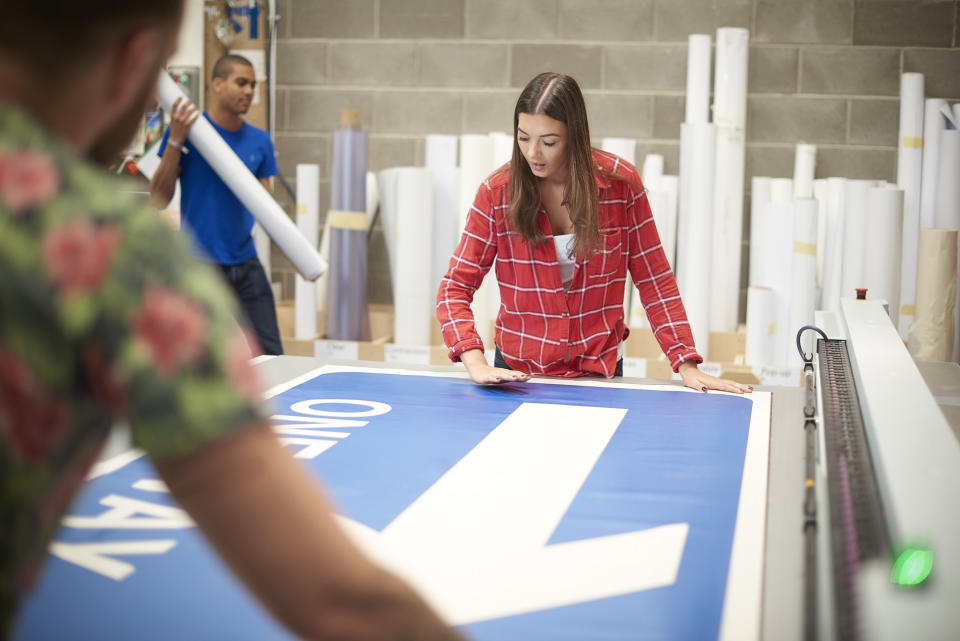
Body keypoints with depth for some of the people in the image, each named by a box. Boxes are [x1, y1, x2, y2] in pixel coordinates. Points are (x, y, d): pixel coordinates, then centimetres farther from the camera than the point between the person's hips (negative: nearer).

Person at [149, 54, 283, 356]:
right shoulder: (186, 130, -5)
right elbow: (159, 199, -8)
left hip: (246, 265, 4)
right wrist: (175, 141, -18)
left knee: (271, 357, 4)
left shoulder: (260, 141, 7)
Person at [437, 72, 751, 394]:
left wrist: (686, 365, -13)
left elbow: (654, 281, -5)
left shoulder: (619, 183, -10)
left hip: (601, 369, 0)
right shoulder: (497, 192, -11)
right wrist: (476, 364, -26)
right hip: (518, 372, 0)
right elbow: (454, 289, -10)